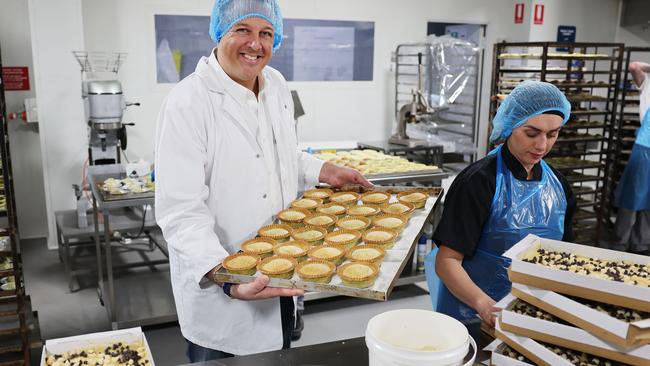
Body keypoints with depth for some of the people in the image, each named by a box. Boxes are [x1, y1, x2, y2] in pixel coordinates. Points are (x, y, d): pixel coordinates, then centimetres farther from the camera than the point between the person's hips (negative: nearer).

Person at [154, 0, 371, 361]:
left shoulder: (277, 85, 1)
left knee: (279, 355, 22)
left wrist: (325, 171, 3)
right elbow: (181, 211, -24)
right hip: (218, 289, -6)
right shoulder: (188, 103, -20)